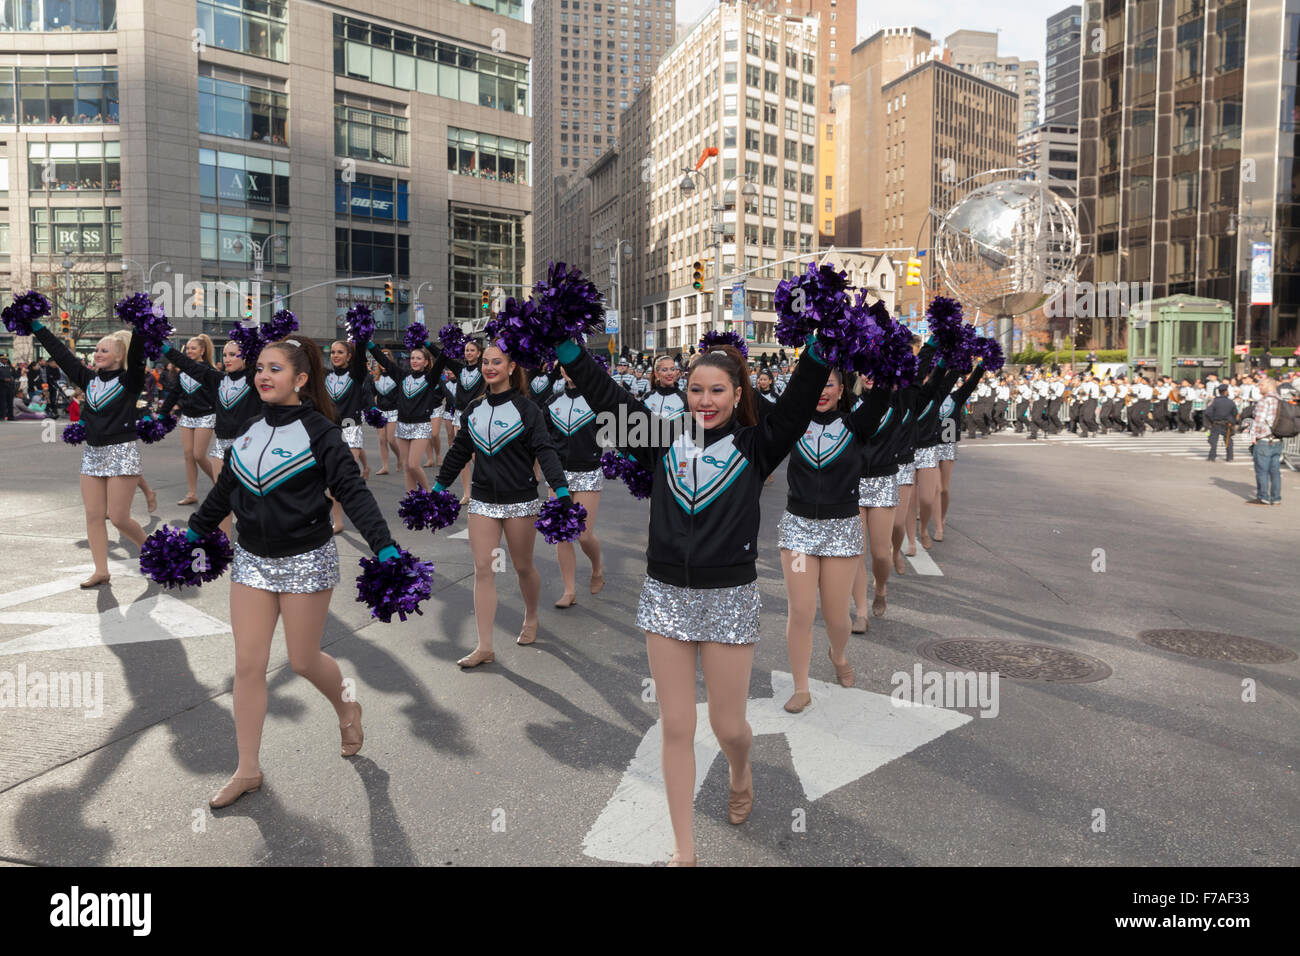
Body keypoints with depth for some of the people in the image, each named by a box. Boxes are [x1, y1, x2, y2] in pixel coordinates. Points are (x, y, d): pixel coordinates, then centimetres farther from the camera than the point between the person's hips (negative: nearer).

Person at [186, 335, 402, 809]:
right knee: (248, 663, 4)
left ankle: (346, 710, 38)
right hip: (251, 559, 5)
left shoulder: (319, 432, -12)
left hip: (305, 560, -5)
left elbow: (353, 491, -18)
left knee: (303, 660, 5)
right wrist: (192, 532, 27)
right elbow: (224, 490, 19)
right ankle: (247, 770, 17)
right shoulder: (248, 431, 6)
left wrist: (385, 546, -29)